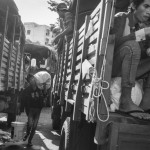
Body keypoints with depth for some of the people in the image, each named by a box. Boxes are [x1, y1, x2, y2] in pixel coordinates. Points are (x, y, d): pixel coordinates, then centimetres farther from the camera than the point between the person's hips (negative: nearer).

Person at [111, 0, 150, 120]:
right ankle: (125, 101, -33)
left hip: (129, 69, 6)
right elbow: (113, 42, -22)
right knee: (132, 45, -30)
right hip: (111, 66, -6)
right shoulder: (120, 18, -5)